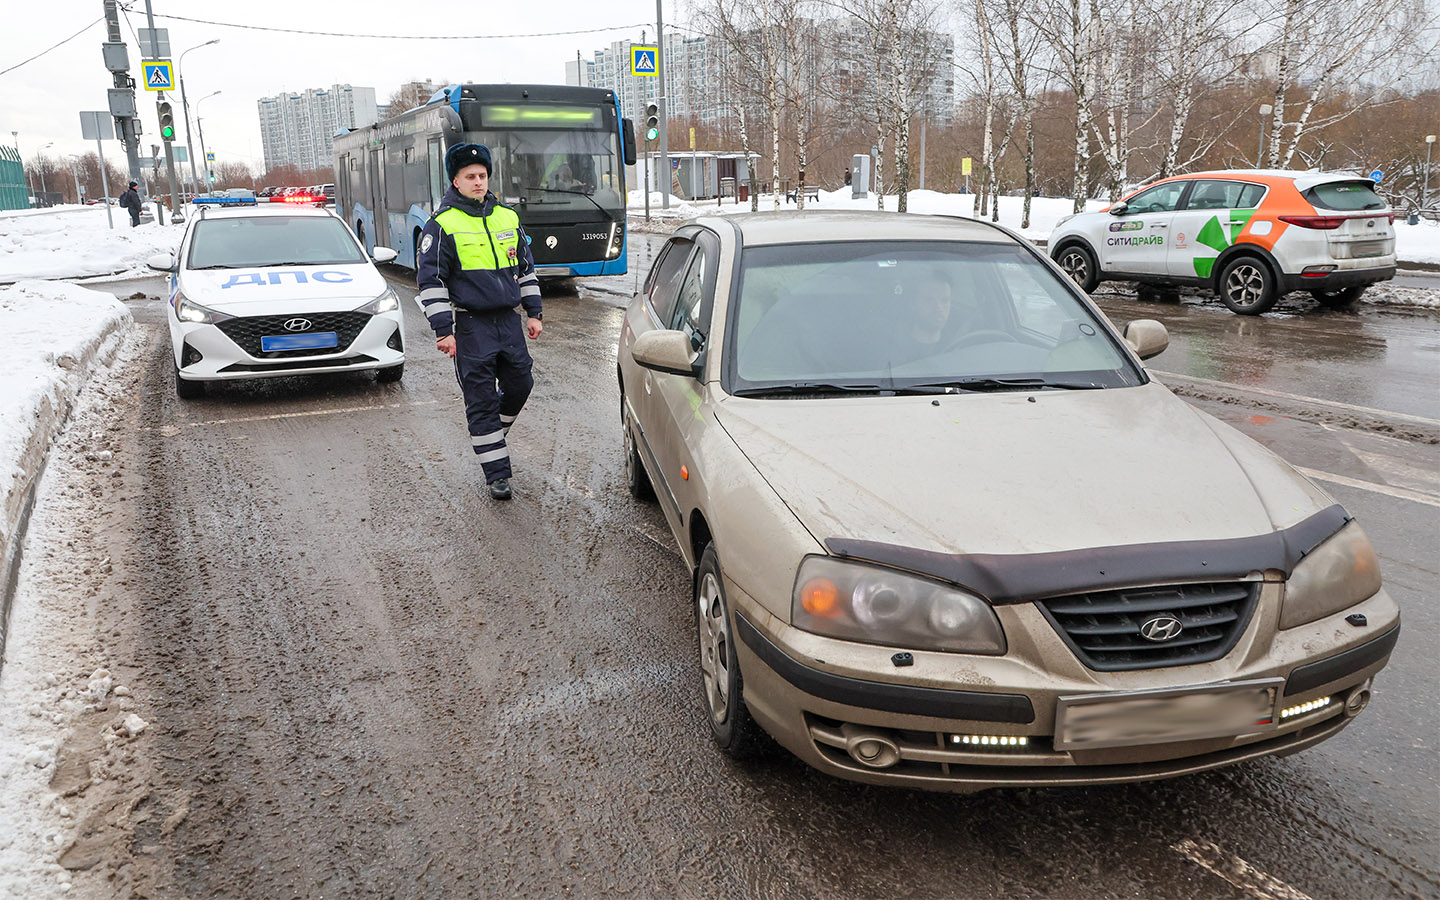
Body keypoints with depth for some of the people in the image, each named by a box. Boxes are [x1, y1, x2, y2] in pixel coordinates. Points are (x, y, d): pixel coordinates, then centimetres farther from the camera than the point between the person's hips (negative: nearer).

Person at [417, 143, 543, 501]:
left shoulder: (508, 217, 10)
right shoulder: (441, 225, -6)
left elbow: (526, 267, 19)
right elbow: (430, 281, -7)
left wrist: (533, 312, 14)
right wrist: (443, 330, -12)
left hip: (509, 321, 5)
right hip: (471, 326, -5)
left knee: (520, 385, 9)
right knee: (482, 399, 0)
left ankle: (490, 435, 37)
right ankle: (497, 473, 8)